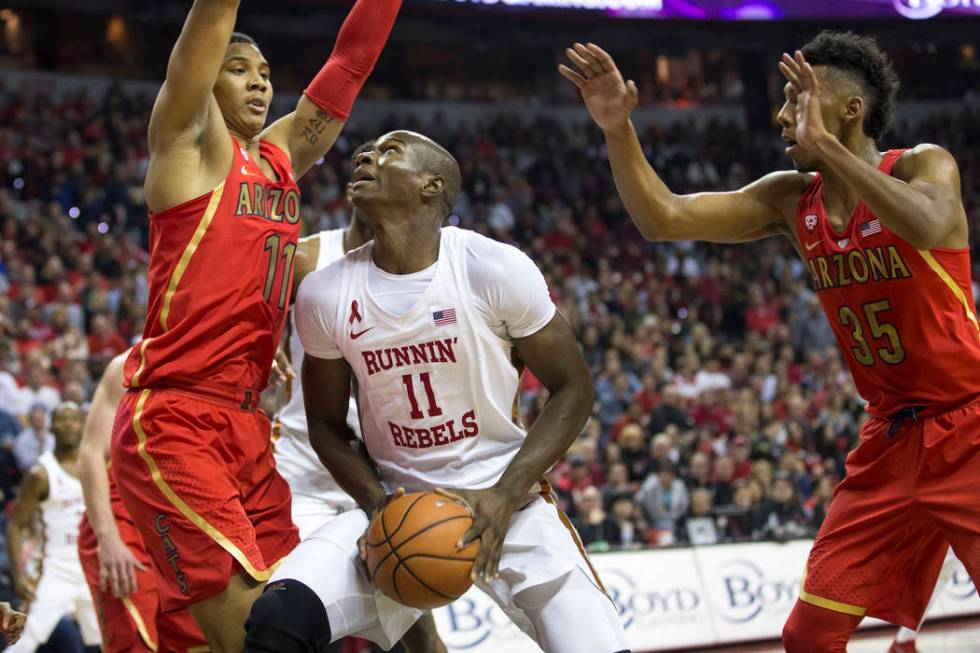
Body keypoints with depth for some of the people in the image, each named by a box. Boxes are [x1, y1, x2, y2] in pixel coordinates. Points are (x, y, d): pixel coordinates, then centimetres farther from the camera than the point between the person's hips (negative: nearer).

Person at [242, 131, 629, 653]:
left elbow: (573, 389, -5)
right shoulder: (324, 294, -5)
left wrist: (506, 497, -16)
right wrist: (377, 502, -11)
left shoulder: (496, 269, -13)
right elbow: (327, 426, 7)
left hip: (505, 500, -1)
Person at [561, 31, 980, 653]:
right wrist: (618, 131, -11)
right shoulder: (791, 200, 3)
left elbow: (928, 227, -36)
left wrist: (823, 143, -35)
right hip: (893, 437, 6)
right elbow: (664, 218, 1)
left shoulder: (923, 166, -12)